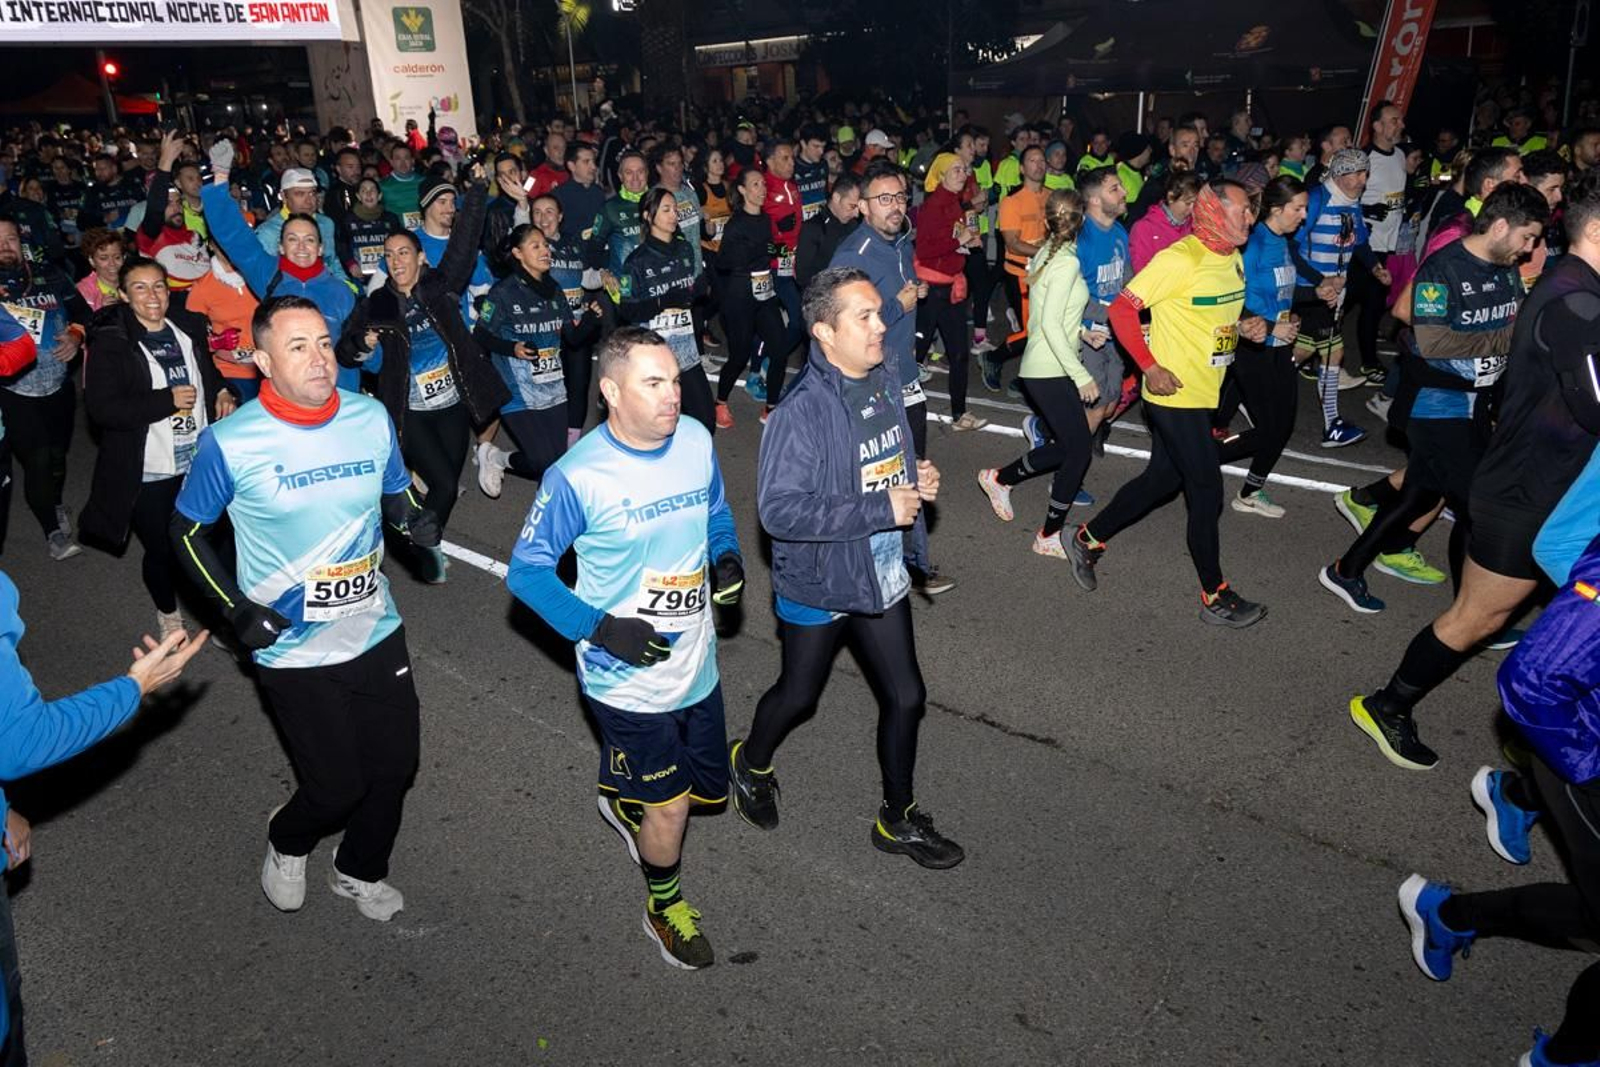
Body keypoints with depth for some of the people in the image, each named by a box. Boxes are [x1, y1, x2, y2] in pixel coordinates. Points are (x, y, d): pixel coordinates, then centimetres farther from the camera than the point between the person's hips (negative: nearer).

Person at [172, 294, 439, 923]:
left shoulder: (371, 417, -5)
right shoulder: (230, 443, -15)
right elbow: (187, 532, 0)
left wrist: (415, 520, -12)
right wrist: (237, 608, -12)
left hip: (376, 632, 4)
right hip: (293, 652, -4)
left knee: (395, 765, 13)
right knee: (337, 787, 1)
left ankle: (360, 871, 42)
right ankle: (286, 843, 39)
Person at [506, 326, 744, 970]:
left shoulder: (696, 440, -6)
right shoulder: (576, 477, -21)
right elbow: (526, 570, -11)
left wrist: (728, 556, -7)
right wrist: (599, 627, -22)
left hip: (697, 665, 6)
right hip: (628, 678, -6)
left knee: (709, 790, 21)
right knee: (671, 805, 7)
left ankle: (622, 799, 53)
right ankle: (665, 907, 40)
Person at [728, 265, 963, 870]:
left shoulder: (883, 384, -1)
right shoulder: (801, 413, -27)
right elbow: (779, 510, -31)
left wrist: (916, 479, -6)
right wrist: (882, 509, -30)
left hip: (881, 575, 7)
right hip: (818, 584, -6)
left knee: (905, 696, 13)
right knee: (799, 694, 17)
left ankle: (898, 819, 35)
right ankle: (751, 763, 50)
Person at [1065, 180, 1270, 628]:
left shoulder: (1234, 260, 9)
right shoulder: (1179, 259, -19)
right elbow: (1121, 309, -19)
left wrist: (1245, 328, 1)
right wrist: (1151, 367, -22)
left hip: (1203, 394, 9)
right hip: (1175, 394, -9)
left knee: (1163, 480, 17)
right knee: (1206, 491, -1)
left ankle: (1088, 540, 32)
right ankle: (1215, 597, 13)